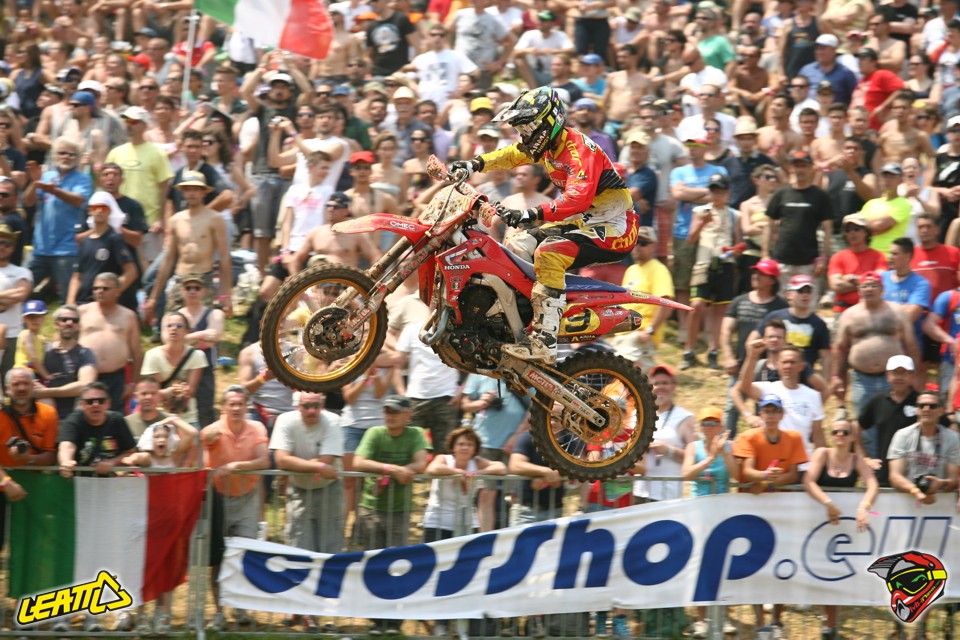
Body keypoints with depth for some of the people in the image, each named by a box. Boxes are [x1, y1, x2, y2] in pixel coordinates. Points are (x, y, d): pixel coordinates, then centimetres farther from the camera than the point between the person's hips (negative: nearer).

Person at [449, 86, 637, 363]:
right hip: (583, 220, 11)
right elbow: (512, 155, 19)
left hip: (613, 226, -11)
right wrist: (474, 164, 3)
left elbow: (578, 198, -37)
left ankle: (544, 342, -36)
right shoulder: (549, 143, 6)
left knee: (549, 253, -31)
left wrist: (533, 214, -45)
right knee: (517, 246, 11)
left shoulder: (578, 149, -23)